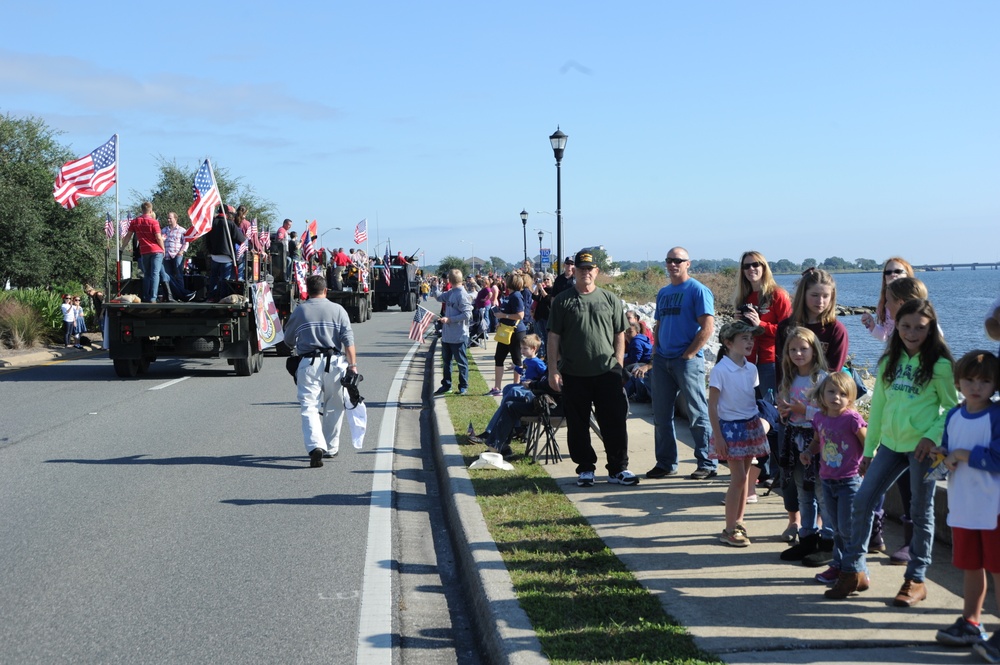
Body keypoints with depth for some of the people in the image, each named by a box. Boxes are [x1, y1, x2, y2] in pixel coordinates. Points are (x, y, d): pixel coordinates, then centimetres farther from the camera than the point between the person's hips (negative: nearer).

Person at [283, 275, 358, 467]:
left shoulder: (300, 311, 6)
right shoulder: (338, 310, 6)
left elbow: (288, 340, 16)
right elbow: (348, 341, -4)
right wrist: (352, 365, -5)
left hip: (309, 363, -1)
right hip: (334, 362, 1)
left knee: (309, 408, -4)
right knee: (334, 407, 16)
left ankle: (316, 446, -25)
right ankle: (331, 448, 23)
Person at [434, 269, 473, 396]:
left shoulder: (462, 295, -18)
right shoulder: (450, 293, 8)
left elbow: (467, 314, -22)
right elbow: (439, 298, 23)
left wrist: (449, 319, -23)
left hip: (459, 336, -9)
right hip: (447, 335, 9)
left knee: (461, 362, 5)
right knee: (446, 361, 16)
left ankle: (463, 386, 15)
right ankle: (446, 385, 26)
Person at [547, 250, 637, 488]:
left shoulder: (610, 299, 7)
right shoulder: (563, 301, 3)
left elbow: (619, 336, 9)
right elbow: (553, 337, 2)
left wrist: (618, 365, 0)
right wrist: (553, 370, -4)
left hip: (607, 372, 1)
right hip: (574, 375, 0)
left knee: (614, 423, 0)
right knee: (578, 425, 6)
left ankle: (618, 468, 10)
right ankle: (585, 468, 18)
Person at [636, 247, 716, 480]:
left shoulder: (698, 290, -6)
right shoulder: (663, 293, 16)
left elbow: (707, 326, -13)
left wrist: (688, 355, -14)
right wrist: (655, 358, 12)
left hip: (688, 360, -7)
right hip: (662, 362, 7)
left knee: (697, 414, -2)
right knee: (661, 415, 9)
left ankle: (707, 465, 4)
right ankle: (665, 463, 18)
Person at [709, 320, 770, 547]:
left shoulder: (751, 369, 5)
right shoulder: (720, 370, -14)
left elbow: (755, 398, 13)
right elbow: (712, 406, -13)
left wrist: (760, 424, 9)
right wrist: (718, 437, -15)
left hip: (751, 425, 6)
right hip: (731, 427, -6)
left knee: (745, 476, 10)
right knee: (738, 478, -7)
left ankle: (738, 522, 20)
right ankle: (729, 530, 2)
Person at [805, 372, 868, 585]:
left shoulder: (852, 419, -14)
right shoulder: (820, 418, 5)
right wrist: (808, 452, 3)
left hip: (849, 481, -6)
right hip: (827, 480, 6)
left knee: (847, 528, -3)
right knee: (836, 528, 16)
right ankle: (838, 565, 27)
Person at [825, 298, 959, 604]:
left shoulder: (939, 365, -6)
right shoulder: (890, 361, 10)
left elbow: (953, 407, -4)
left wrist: (932, 436, -19)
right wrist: (869, 450, 13)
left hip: (921, 445, -5)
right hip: (891, 442, 6)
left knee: (921, 511, 5)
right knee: (862, 500, 2)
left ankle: (915, 580, 16)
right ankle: (854, 571, 12)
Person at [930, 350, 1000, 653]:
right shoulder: (953, 416, 8)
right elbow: (946, 452, 17)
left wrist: (963, 454, -13)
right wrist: (944, 457, -5)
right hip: (963, 507, 6)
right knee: (970, 567, 17)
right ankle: (970, 623, 31)